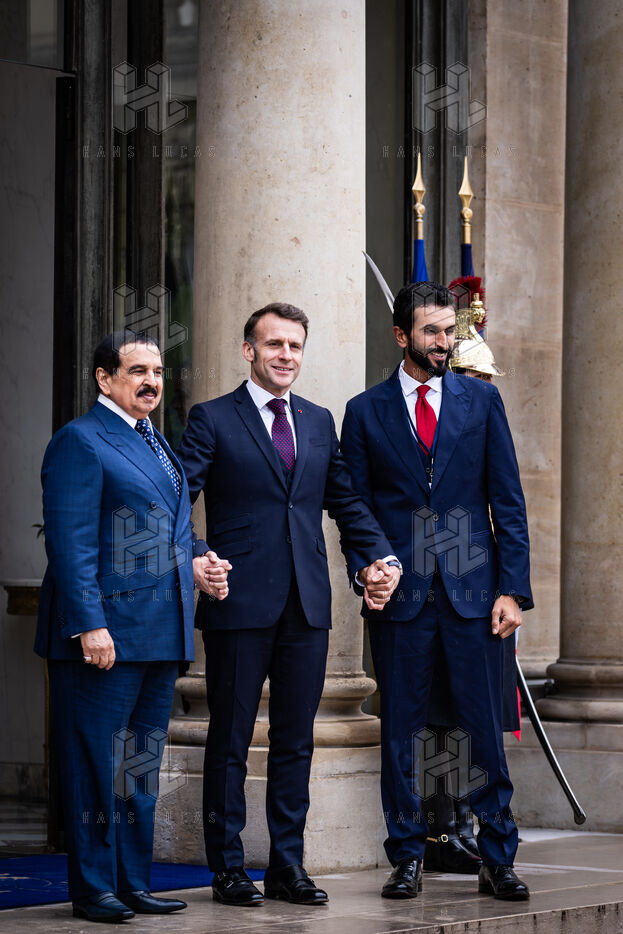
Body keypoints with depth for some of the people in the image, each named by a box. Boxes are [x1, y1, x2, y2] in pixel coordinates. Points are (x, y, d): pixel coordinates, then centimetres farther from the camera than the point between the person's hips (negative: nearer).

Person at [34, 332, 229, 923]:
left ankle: (133, 883, 20)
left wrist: (193, 566, 13)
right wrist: (88, 624, -21)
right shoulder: (80, 441, -8)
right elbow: (70, 542, -15)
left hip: (160, 632, 9)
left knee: (142, 764, 13)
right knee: (98, 763, -3)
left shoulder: (156, 444, 19)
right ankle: (93, 890, 3)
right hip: (106, 631, -9)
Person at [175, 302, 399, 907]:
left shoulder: (319, 422, 15)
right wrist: (197, 557, -24)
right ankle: (228, 868, 11)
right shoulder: (212, 420, 0)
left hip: (307, 607, 5)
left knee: (296, 739, 8)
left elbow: (346, 501, 17)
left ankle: (287, 864, 16)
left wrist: (375, 557, 2)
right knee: (230, 738, 3)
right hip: (240, 604, -4)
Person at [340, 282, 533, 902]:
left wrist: (512, 589, -2)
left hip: (473, 589, 0)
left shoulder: (481, 400, 8)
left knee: (485, 728, 0)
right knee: (401, 729, 4)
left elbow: (508, 502, 5)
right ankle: (406, 858, 13)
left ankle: (497, 859, 8)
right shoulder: (366, 412, 6)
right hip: (400, 594, 0)